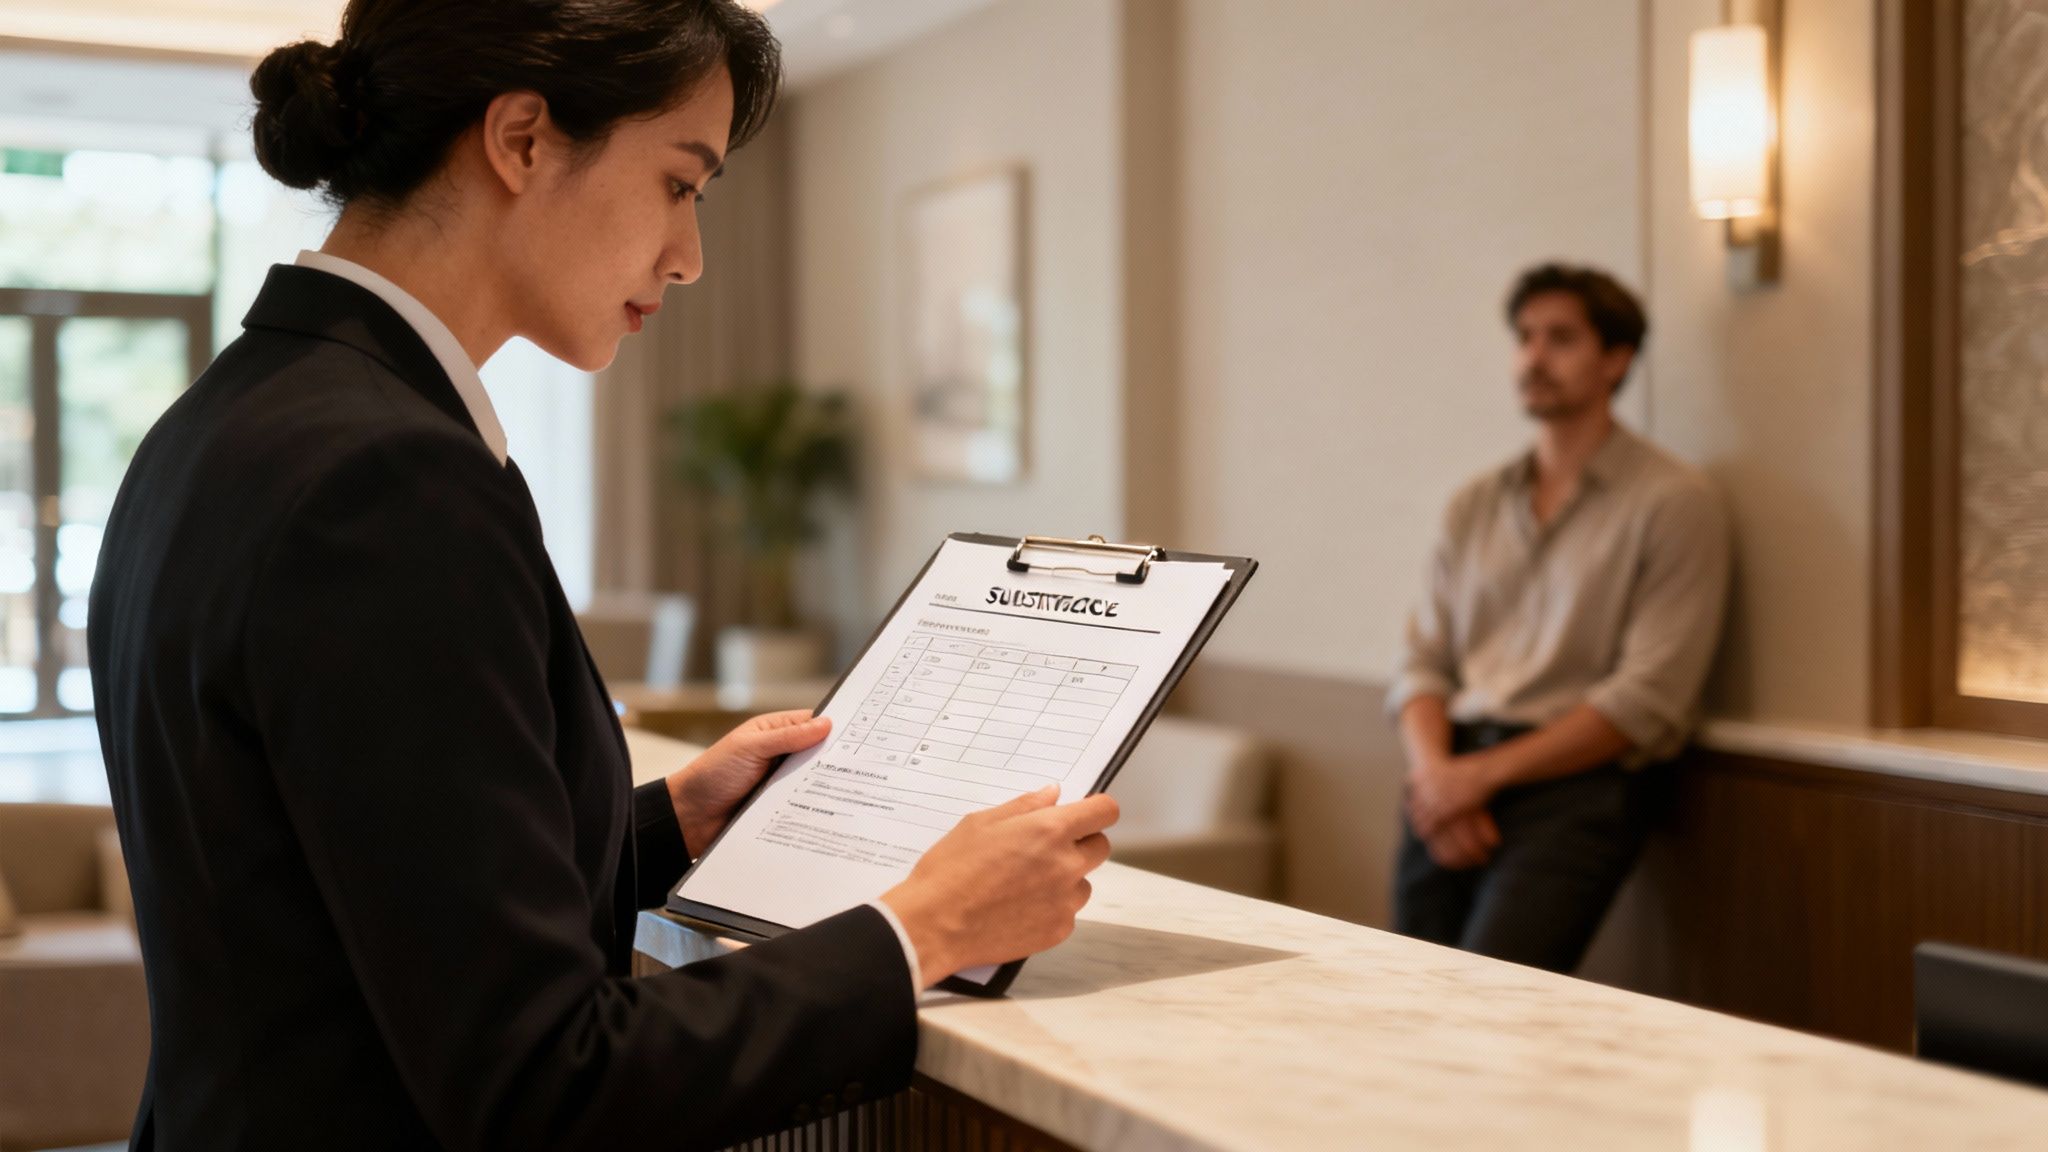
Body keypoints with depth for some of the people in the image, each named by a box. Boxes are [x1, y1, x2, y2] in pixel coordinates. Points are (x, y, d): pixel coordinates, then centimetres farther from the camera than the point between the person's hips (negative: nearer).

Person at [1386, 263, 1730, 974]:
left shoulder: (1673, 502, 0)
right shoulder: (1475, 505, 19)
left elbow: (1648, 700, -8)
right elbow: (1423, 662, 15)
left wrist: (1487, 772, -12)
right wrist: (1434, 768, -7)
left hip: (1574, 787, -5)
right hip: (1453, 781, 6)